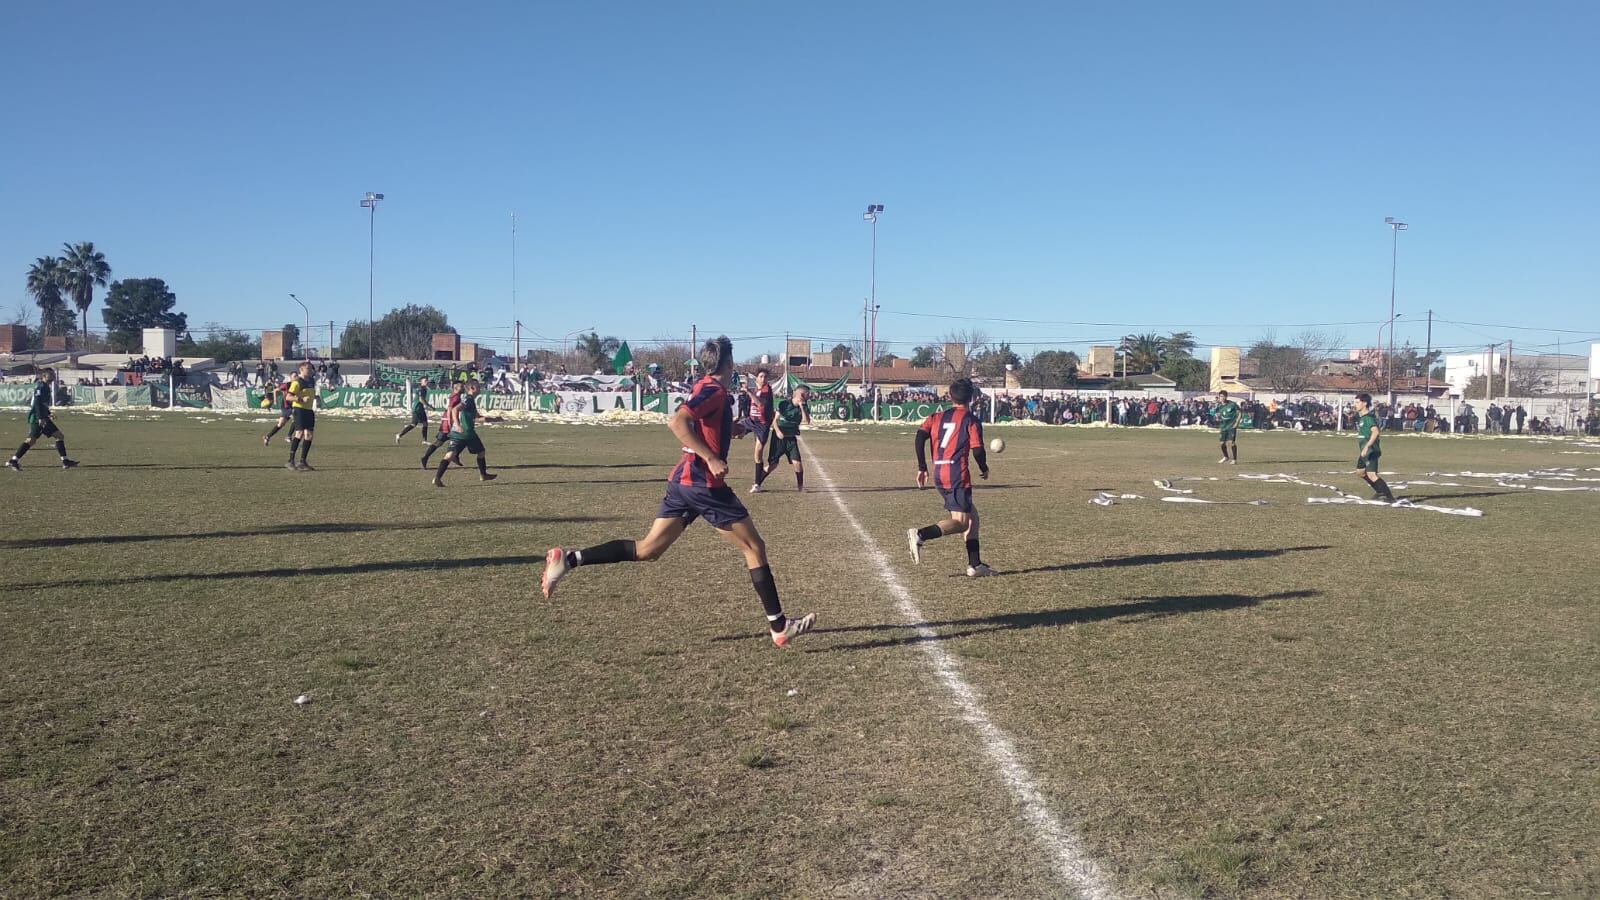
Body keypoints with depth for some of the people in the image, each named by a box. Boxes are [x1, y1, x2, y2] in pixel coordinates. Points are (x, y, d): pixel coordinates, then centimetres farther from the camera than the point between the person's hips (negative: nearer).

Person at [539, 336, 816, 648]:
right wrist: (712, 458, -26)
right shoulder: (715, 390, -11)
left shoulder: (706, 388, 16)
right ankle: (779, 627, 6)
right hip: (704, 482, -9)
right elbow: (676, 422, -25)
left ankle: (568, 559, -2)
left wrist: (730, 430, 27)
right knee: (754, 547, 2)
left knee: (646, 550, 8)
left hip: (683, 480, 9)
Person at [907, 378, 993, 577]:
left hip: (939, 475, 7)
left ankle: (975, 565, 15)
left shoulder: (938, 417, 15)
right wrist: (984, 469, 12)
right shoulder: (972, 420, 1)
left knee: (972, 515, 17)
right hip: (957, 474, -7)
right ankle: (920, 535, -30)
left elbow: (920, 436, 2)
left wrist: (922, 467, 6)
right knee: (961, 522, -8)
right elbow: (977, 450, -8)